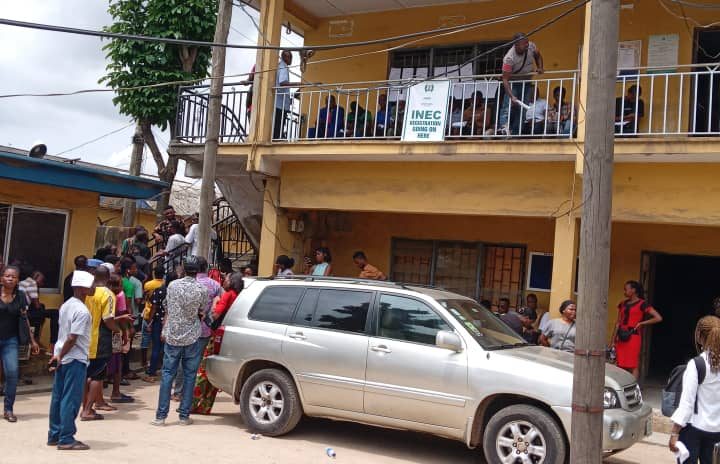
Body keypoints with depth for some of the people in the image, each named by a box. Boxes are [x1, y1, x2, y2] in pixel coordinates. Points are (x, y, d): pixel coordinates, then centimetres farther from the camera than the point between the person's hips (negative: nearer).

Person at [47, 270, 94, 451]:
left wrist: (58, 355, 12)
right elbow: (72, 338, -21)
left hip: (62, 358, 9)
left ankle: (54, 435, 23)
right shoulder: (82, 311, -18)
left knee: (58, 397, 14)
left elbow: (64, 333, 11)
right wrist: (60, 357, -11)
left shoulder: (66, 305, 9)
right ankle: (66, 439, 4)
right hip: (75, 360, -9)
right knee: (71, 400, -2)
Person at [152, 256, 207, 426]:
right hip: (192, 338, -1)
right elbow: (203, 313, 3)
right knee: (189, 375, 7)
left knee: (167, 374, 6)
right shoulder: (201, 289, -6)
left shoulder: (172, 285, -1)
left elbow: (167, 310, 8)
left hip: (172, 337, 1)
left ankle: (161, 415, 5)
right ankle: (184, 416, 9)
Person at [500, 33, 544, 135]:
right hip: (513, 83, -5)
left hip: (526, 82, 5)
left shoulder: (531, 46, -17)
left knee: (522, 108, 2)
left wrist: (540, 67, -9)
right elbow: (505, 79, -34)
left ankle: (515, 133, 5)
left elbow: (538, 56, 9)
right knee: (508, 106, -22)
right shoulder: (509, 58, -33)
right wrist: (512, 96, -44)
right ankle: (503, 127, -30)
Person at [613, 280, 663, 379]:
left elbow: (658, 318, -8)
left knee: (633, 366, -4)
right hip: (621, 337, 6)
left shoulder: (642, 304, -2)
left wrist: (641, 323, -6)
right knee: (621, 365, 5)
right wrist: (613, 339, 13)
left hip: (633, 336, -6)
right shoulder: (623, 304, 15)